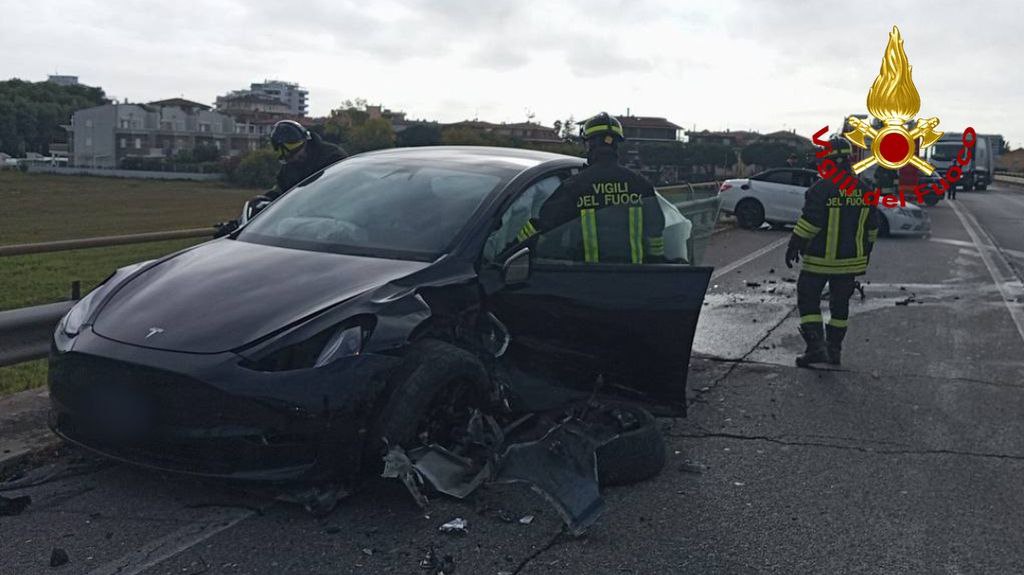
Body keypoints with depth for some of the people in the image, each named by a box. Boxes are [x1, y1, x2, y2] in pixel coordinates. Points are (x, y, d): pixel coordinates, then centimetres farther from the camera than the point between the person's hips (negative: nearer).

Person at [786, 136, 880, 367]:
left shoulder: (821, 189, -15)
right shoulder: (864, 190, 5)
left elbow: (808, 223, -16)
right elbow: (871, 228, 11)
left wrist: (794, 246, -5)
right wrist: (865, 256, 21)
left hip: (820, 260, -5)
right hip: (851, 261, 6)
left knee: (808, 299, 5)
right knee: (840, 303, 15)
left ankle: (816, 346, -5)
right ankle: (834, 349, 22)